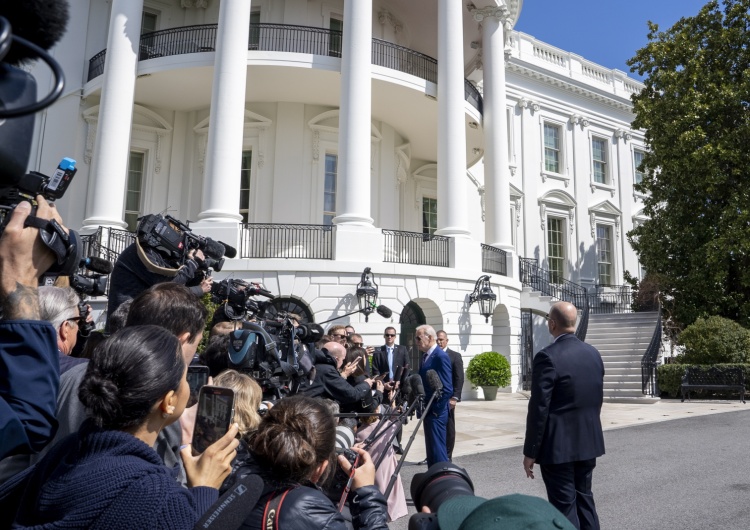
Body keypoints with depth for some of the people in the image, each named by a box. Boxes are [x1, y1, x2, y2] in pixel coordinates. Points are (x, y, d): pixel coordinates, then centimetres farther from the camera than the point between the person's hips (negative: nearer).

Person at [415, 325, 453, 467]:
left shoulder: (441, 356, -17)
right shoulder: (425, 355, 11)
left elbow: (447, 388, -20)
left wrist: (436, 410, -16)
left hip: (436, 412, -9)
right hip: (428, 410, 9)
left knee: (437, 449, -4)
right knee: (431, 449, 16)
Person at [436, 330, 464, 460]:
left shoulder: (455, 356, 0)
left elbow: (459, 379, -4)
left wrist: (455, 398, -12)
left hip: (447, 399, -3)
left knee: (449, 429, 5)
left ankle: (447, 456, 15)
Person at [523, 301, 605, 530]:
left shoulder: (548, 357, -19)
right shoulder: (593, 353, 4)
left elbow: (539, 408, -18)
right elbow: (598, 400, 12)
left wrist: (530, 451, -11)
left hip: (559, 445, -7)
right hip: (589, 442, 7)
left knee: (564, 505, 3)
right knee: (584, 498, 20)